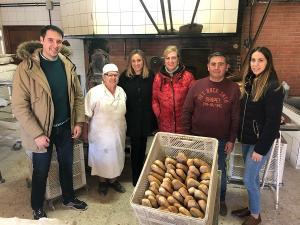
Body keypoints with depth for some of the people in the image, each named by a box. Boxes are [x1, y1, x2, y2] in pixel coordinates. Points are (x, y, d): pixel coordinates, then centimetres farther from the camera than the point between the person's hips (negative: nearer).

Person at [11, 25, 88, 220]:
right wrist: (37, 134, -19)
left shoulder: (67, 65, -1)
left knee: (67, 165, 19)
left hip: (66, 127, 4)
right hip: (42, 130, -4)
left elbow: (78, 96, 5)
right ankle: (37, 208, 37)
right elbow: (19, 106, -17)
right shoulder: (27, 67, -16)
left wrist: (79, 122, -1)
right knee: (41, 171, 13)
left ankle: (69, 198, 42)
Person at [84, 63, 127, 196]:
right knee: (101, 158, 10)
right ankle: (102, 181, 32)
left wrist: (124, 130, 15)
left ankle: (113, 180, 37)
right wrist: (85, 132, -7)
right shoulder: (94, 92, -13)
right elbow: (87, 115, -9)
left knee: (116, 157, 15)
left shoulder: (121, 92, 4)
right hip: (101, 134, -4)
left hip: (118, 134, 5)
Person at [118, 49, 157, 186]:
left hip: (146, 118, 2)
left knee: (142, 147, 15)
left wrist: (153, 116, -2)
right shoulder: (125, 77, -5)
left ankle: (141, 174, 35)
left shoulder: (150, 76, -2)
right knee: (135, 147, 4)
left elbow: (154, 97, 1)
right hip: (132, 119, -2)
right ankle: (136, 178, 20)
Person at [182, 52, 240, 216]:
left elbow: (235, 118, -3)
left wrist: (231, 140, -4)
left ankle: (221, 200, 40)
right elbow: (186, 111, -2)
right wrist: (187, 135, -4)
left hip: (221, 140, 0)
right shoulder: (197, 85, -5)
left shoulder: (233, 88, -6)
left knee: (220, 171, 16)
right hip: (197, 138, 1)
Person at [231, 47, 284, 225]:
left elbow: (273, 122, -19)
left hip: (260, 142, -7)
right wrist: (240, 136, 9)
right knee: (253, 176, 19)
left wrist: (261, 149, -18)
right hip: (247, 139, 7)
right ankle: (251, 207, 36)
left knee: (249, 179, 1)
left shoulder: (273, 87, -17)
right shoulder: (250, 83, 6)